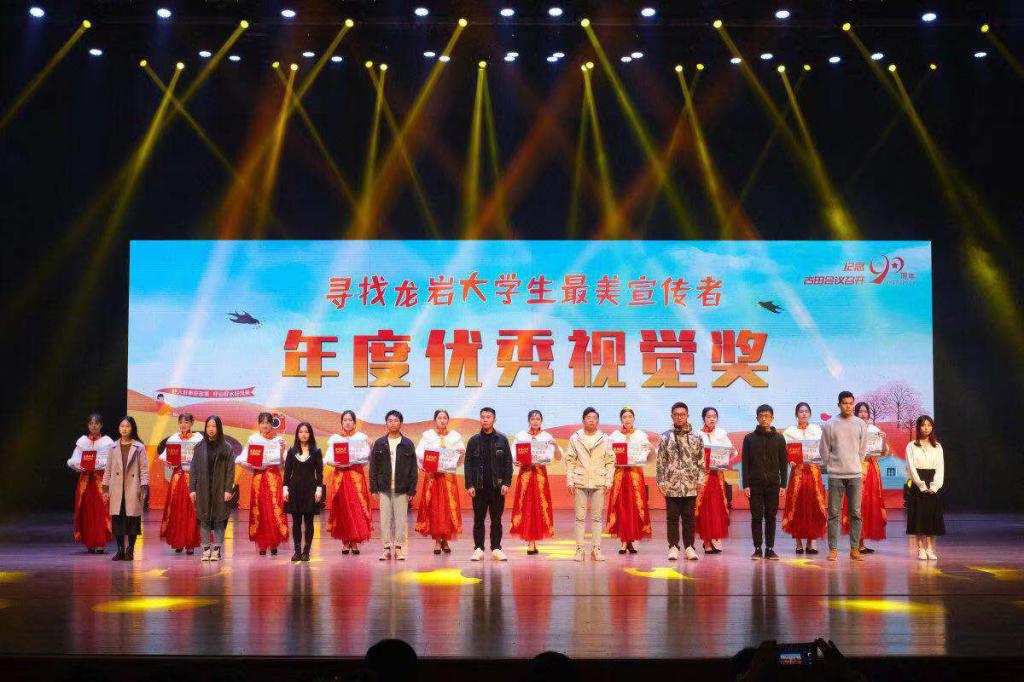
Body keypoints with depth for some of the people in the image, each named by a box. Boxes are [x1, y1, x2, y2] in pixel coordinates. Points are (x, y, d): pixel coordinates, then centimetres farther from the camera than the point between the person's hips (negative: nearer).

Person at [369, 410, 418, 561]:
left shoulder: (408, 444, 5)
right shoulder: (379, 444, 6)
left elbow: (413, 469, 4)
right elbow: (373, 467, 6)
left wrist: (412, 490, -1)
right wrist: (374, 489, 0)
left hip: (402, 489, 0)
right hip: (384, 488, 1)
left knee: (401, 519, 1)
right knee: (385, 519, 1)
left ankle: (398, 548, 9)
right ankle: (387, 548, 7)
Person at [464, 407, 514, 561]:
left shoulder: (502, 440, 5)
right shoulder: (474, 440, 6)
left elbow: (508, 463, 4)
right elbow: (468, 464, 5)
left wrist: (506, 483, -5)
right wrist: (469, 485, -4)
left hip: (497, 486, 0)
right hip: (479, 487, 0)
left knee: (496, 520, 5)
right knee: (478, 520, 4)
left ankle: (496, 549, 11)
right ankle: (478, 549, 10)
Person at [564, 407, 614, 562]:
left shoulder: (605, 439, 8)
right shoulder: (575, 438, 8)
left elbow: (611, 461, 8)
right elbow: (570, 461, 6)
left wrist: (608, 481, -1)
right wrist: (570, 481, -2)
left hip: (599, 483, 0)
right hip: (580, 482, 0)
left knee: (597, 517, 2)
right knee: (580, 517, 0)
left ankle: (596, 549, 7)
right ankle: (580, 550, 4)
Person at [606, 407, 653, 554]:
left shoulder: (641, 435, 9)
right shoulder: (614, 435, 7)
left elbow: (646, 455, 6)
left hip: (636, 472, 1)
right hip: (619, 473, 0)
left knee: (635, 506, -3)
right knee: (620, 506, -4)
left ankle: (631, 540, 4)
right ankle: (623, 542, 0)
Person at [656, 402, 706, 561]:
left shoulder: (696, 437, 5)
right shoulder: (665, 437, 4)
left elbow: (701, 461, 6)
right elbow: (661, 461, 3)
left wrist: (701, 480, -1)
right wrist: (661, 481, -1)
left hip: (691, 485, 1)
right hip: (672, 485, 0)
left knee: (689, 517, 5)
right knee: (672, 517, 4)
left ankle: (689, 547, 11)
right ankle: (673, 547, 10)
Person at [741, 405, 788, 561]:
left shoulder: (779, 438, 7)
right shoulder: (749, 438, 4)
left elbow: (783, 463, 7)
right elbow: (745, 463, 2)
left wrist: (783, 484, 1)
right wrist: (746, 485, -5)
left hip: (773, 484, 1)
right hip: (755, 484, -1)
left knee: (771, 517, 3)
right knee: (756, 517, 1)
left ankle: (770, 549, 8)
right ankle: (757, 549, 5)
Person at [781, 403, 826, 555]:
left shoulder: (816, 429, 11)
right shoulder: (789, 431, 6)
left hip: (814, 470, 1)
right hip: (797, 471, -1)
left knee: (814, 505, -3)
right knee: (796, 506, -3)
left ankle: (812, 542, 3)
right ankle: (799, 543, 4)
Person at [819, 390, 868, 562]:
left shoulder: (860, 424, 5)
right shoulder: (829, 425, 1)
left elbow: (863, 449, 11)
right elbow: (824, 450, 7)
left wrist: (855, 465, 10)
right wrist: (831, 466, 7)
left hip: (855, 474, 1)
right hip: (835, 475, -1)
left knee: (856, 513, 2)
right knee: (833, 513, 0)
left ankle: (855, 549, 8)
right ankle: (833, 549, 5)